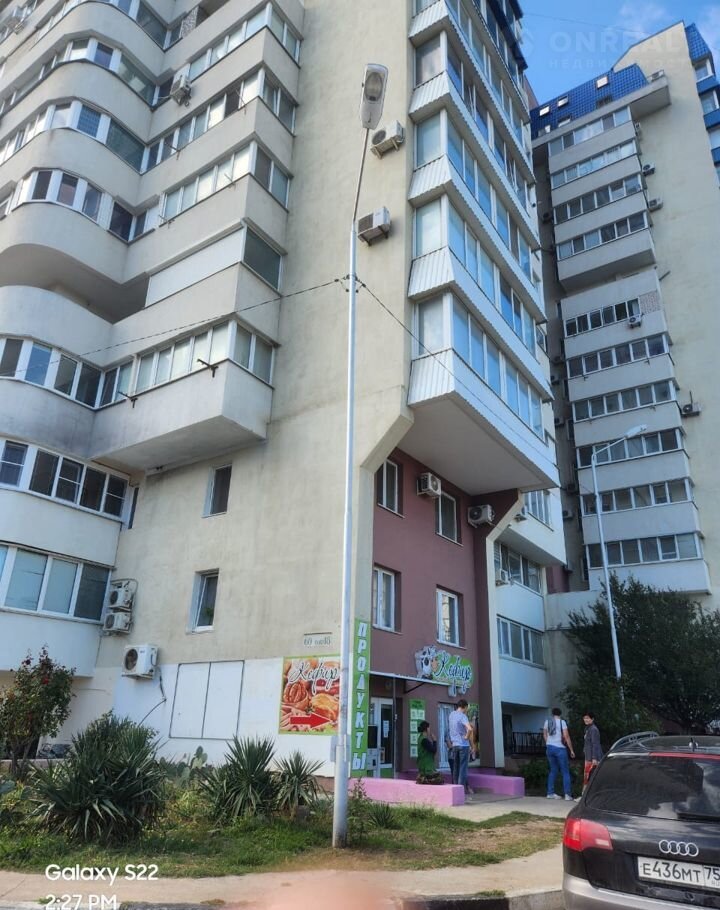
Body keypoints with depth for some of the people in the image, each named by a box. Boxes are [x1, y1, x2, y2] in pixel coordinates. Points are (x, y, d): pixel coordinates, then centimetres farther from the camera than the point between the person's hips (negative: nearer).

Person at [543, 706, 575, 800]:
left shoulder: (547, 722, 9)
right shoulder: (562, 722, -6)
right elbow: (566, 737, -10)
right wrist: (571, 750, -3)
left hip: (549, 748, 5)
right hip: (559, 748, -5)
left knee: (553, 770, 14)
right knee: (565, 771, 3)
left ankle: (550, 793, 13)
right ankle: (568, 794, -1)